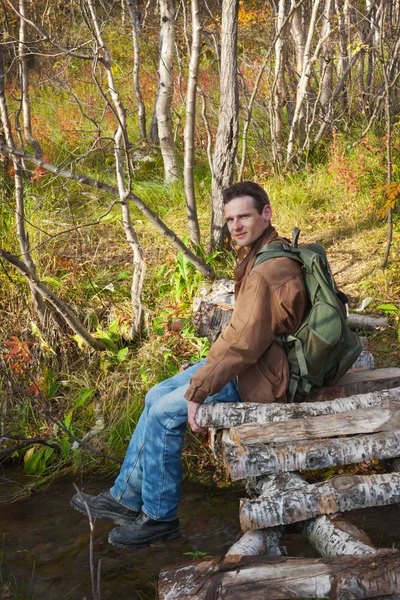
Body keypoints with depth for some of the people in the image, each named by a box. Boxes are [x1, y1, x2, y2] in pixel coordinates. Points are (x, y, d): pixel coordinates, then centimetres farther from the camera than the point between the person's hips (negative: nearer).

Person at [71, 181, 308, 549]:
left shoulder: (269, 271, -26)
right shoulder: (263, 252, 7)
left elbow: (244, 342, -29)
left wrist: (197, 391, -21)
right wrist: (202, 373, 12)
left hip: (259, 376, -10)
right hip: (250, 360, 10)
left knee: (165, 413, -11)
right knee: (157, 396, 10)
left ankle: (159, 517, 7)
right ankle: (126, 498, 19)